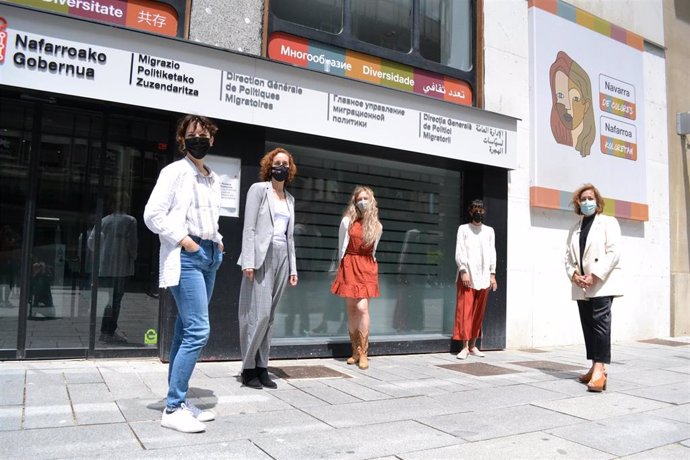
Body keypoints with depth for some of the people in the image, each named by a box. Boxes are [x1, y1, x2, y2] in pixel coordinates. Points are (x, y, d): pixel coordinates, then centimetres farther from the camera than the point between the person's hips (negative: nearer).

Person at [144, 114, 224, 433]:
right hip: (186, 257, -8)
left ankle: (179, 402, 19)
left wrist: (217, 240, 11)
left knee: (186, 331, 11)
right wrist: (182, 240, -14)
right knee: (198, 330, -13)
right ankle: (173, 409, -3)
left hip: (209, 256, 8)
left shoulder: (213, 179, 18)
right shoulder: (175, 172, -4)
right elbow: (152, 214, -11)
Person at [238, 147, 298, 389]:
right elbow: (249, 227, -6)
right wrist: (248, 261, -15)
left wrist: (293, 268, 13)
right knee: (258, 313, -8)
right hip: (262, 256, -6)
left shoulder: (290, 198, 19)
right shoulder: (258, 189, 2)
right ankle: (248, 368, 4)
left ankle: (262, 367, 13)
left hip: (282, 258, 6)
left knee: (269, 316, 7)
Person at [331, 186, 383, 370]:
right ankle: (355, 351, 13)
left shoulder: (377, 226, 6)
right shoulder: (347, 221, -1)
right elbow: (341, 247, 7)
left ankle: (363, 353, -5)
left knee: (362, 307, -12)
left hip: (367, 267, 0)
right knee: (351, 309, 4)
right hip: (349, 266, 0)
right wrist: (342, 267, 10)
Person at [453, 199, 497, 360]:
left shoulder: (489, 231, 15)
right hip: (467, 275, -3)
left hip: (483, 277, 3)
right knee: (465, 311, -7)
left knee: (478, 313, 5)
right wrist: (463, 271, -13)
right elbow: (459, 252, -2)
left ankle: (473, 345, 12)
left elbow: (492, 253, 12)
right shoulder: (463, 229, 5)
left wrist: (492, 274, 4)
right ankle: (465, 347, -5)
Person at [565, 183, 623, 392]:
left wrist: (595, 276, -16)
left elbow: (614, 252, -8)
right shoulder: (575, 228, 18)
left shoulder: (608, 222, 4)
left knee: (600, 322, -14)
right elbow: (568, 255, 13)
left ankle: (599, 370, -15)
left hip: (602, 283, -5)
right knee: (588, 326, 7)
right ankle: (596, 368, 16)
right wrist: (573, 274, -6)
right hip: (581, 286, 6)